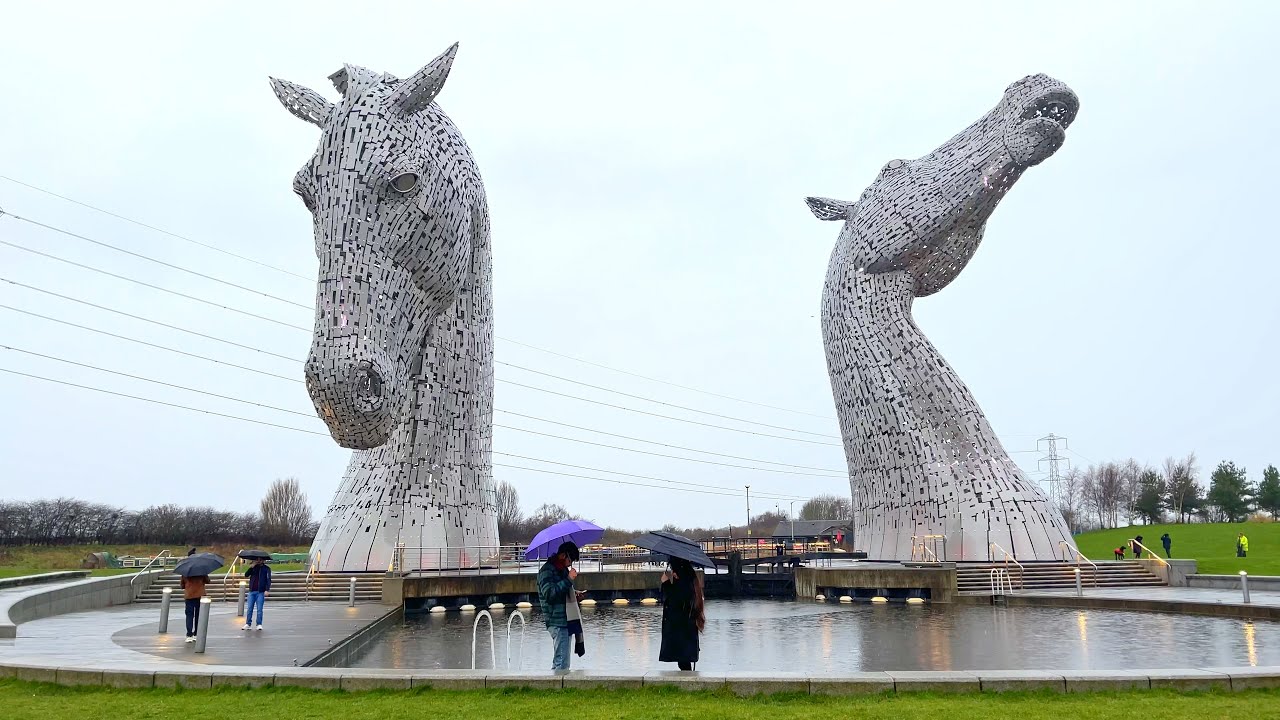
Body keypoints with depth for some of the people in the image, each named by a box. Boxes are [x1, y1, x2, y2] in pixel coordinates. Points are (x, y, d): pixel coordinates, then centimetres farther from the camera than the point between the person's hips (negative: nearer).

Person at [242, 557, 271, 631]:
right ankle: (248, 624, 8)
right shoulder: (253, 567, 13)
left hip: (260, 592, -3)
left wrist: (267, 590, -15)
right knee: (249, 609, 2)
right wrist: (251, 567, -9)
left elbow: (268, 579, -3)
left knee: (259, 609, -3)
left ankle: (259, 624, 3)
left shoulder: (266, 569, 3)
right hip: (252, 591, 3)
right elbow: (246, 575, 5)